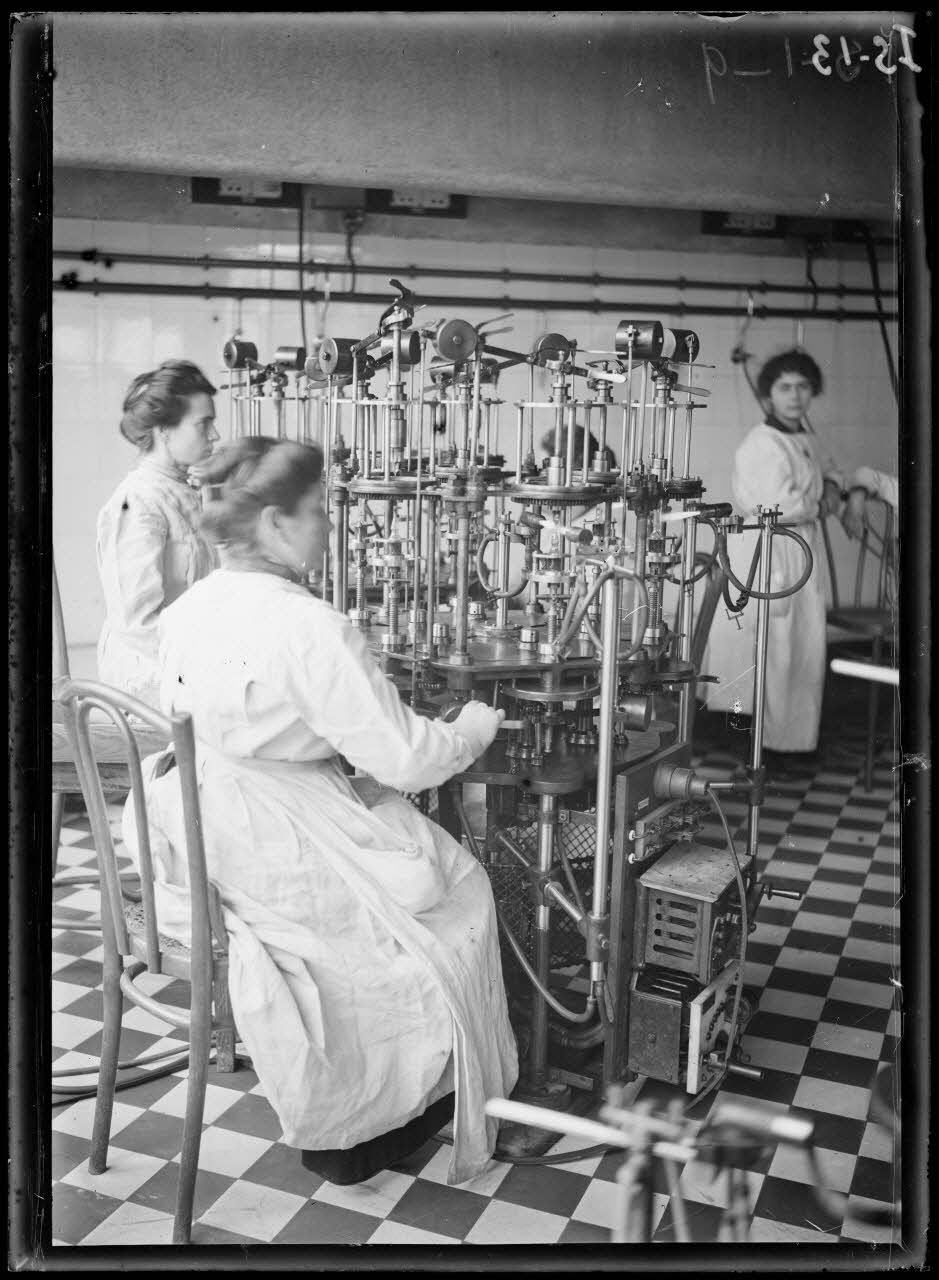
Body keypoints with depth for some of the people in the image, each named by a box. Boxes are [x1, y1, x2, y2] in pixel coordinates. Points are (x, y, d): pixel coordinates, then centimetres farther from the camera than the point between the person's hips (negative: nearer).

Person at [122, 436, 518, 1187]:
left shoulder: (186, 611, 2)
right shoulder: (309, 627, -24)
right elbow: (407, 759, -20)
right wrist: (478, 724, -1)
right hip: (276, 864, -8)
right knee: (456, 882, 13)